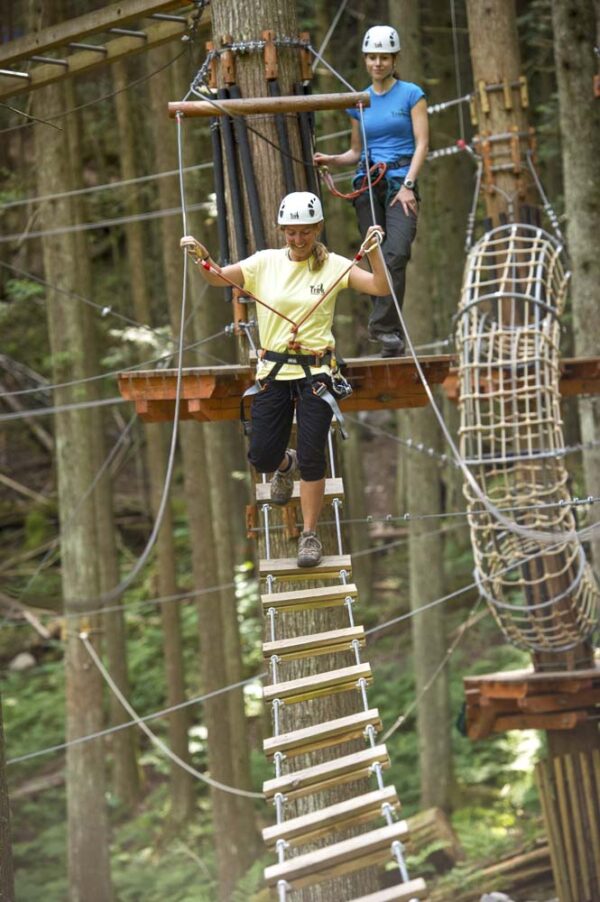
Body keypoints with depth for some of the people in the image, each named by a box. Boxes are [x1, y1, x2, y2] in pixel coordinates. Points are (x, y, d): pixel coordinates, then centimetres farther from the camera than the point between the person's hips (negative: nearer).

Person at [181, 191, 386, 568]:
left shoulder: (332, 266, -3)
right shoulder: (266, 263, 1)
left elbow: (379, 287, -12)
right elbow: (218, 277, -5)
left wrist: (374, 251, -28)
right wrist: (202, 255, -25)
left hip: (315, 373, -2)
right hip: (274, 371, 2)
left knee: (312, 458, -3)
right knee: (262, 457, 5)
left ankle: (310, 534, 13)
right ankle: (285, 464, 43)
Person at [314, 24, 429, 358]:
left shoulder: (411, 94, 3)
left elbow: (422, 143, -3)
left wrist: (408, 185, -14)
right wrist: (333, 160, 0)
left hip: (400, 182, -4)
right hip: (368, 184, 4)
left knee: (396, 254, -23)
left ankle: (383, 326, -26)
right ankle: (392, 334, 4)